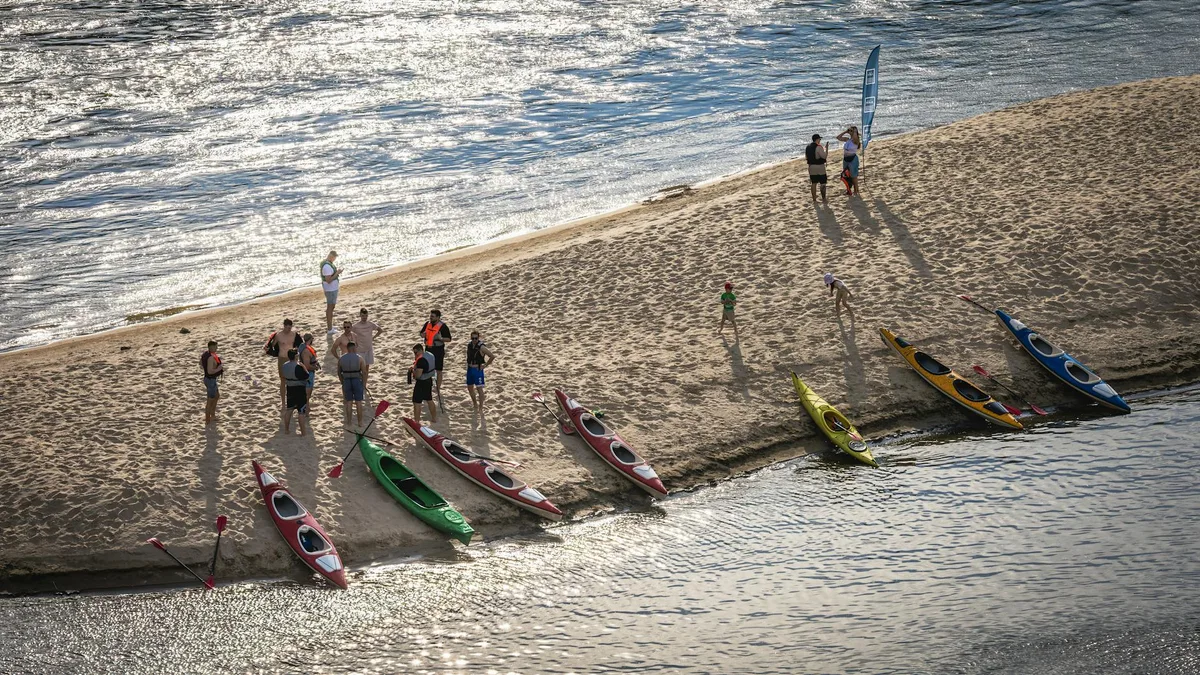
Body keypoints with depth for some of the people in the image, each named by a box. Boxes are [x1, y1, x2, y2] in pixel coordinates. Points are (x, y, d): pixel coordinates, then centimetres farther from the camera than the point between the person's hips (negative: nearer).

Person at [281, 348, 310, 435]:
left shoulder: (284, 365, 1)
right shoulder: (297, 366, -23)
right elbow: (306, 376, -20)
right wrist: (303, 367, -9)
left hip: (290, 388, 7)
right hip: (300, 389, -7)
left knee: (289, 409, 18)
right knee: (301, 412, -2)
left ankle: (286, 429, 26)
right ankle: (303, 432, 0)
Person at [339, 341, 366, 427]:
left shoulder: (341, 359, -1)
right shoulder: (359, 358, -10)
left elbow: (339, 373, 6)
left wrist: (342, 382, 19)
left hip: (346, 381, 2)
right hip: (357, 381, -2)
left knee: (348, 402, 13)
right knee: (358, 402, 7)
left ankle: (348, 421, 17)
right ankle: (360, 422, 11)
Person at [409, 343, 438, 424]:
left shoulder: (421, 360, -25)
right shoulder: (431, 356, 4)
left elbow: (418, 375, -28)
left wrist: (412, 369, -9)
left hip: (421, 383, -9)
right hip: (429, 380, 9)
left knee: (416, 402, -1)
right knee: (429, 400, 21)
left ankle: (416, 422, 0)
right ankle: (434, 419, 31)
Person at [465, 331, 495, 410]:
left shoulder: (481, 347, -17)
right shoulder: (469, 345, 4)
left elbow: (492, 356, -18)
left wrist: (485, 365, -12)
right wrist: (469, 364, 15)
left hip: (478, 370, -7)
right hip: (470, 369, 7)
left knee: (479, 388, -9)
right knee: (470, 387, 16)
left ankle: (481, 407, -7)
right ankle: (475, 403, 33)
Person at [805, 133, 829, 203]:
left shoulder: (808, 147, 6)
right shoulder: (818, 147, -17)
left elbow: (806, 158, 13)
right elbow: (824, 156, -21)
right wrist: (826, 148, -12)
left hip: (811, 167, 7)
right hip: (819, 167, -7)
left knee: (813, 183, 10)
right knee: (822, 183, 4)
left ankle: (814, 199, 12)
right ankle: (823, 198, 7)